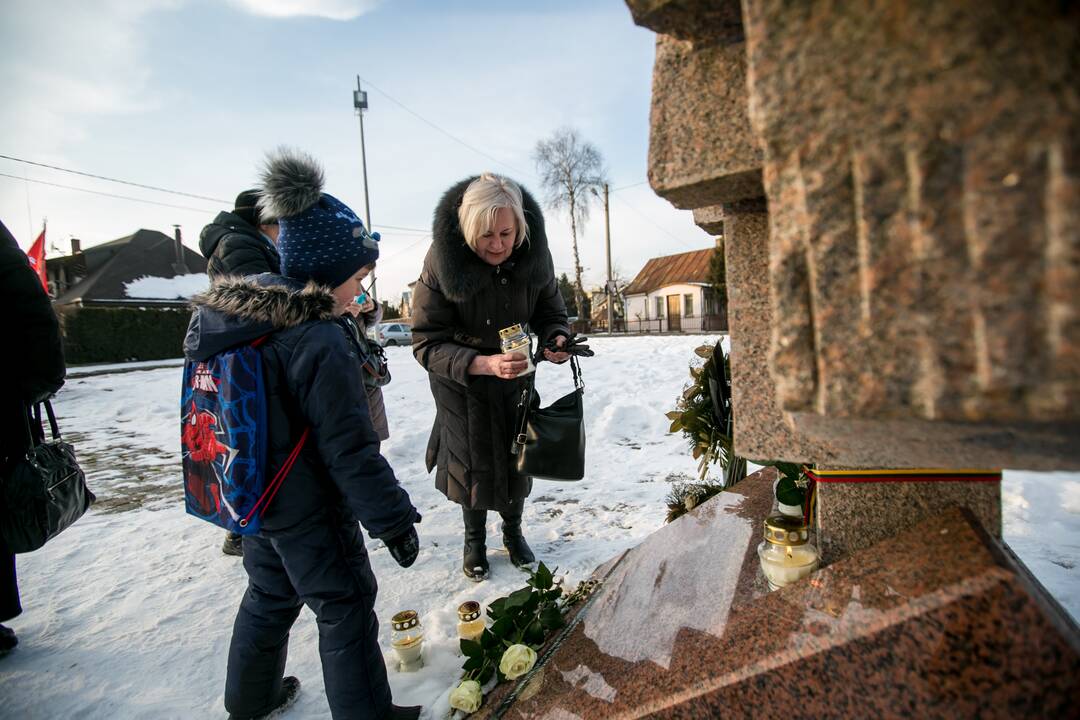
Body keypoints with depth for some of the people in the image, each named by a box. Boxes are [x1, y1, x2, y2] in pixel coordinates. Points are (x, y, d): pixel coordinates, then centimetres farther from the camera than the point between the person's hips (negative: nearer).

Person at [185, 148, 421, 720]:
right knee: (345, 608, 10)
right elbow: (351, 451, -25)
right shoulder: (320, 343, -27)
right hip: (308, 512, -8)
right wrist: (393, 520, -15)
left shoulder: (225, 317, -1)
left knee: (269, 596, 27)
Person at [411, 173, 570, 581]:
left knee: (516, 455, 12)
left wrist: (556, 338, -28)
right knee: (472, 460, 7)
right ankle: (474, 539, 36)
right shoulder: (442, 262, -28)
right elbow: (427, 344, -26)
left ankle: (513, 530, 41)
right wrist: (483, 364, -41)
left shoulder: (534, 255, -19)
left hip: (515, 375, 3)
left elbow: (550, 311, -4)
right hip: (460, 380, -2)